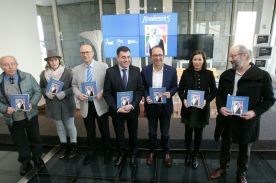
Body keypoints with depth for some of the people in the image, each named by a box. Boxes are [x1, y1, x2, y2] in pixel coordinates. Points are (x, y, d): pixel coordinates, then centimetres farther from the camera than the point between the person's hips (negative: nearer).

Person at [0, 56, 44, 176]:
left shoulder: (27, 77, -5)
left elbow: (38, 91, -3)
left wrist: (32, 104, -19)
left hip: (30, 115, 0)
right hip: (12, 119, 1)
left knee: (35, 138, 16)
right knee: (20, 142, 15)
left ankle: (37, 158, 39)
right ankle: (25, 162, 37)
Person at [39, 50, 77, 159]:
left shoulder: (68, 72, -11)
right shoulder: (43, 74, 0)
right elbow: (41, 87, 10)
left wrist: (65, 93, -21)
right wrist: (46, 93, -10)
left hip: (67, 105, -3)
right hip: (53, 105, 3)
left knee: (70, 126, 10)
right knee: (59, 127, 17)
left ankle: (73, 145, 31)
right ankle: (63, 146, 36)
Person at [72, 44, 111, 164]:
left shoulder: (103, 66, -6)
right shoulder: (77, 69, 5)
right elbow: (74, 85, 9)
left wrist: (102, 93, -20)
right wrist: (78, 94, -11)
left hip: (100, 105, -2)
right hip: (85, 105, 3)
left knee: (104, 131, 12)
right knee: (90, 131, 17)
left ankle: (107, 152, 34)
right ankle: (91, 151, 39)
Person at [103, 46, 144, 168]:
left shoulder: (136, 70, -5)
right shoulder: (110, 71, -9)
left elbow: (140, 89, -4)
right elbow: (107, 93, -9)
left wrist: (132, 105, -17)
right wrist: (116, 108, -18)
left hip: (132, 109, 1)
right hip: (116, 110, -1)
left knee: (133, 134, 17)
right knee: (119, 134, 18)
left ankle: (133, 155, 41)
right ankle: (121, 154, 42)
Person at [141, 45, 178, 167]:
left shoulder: (172, 70, -9)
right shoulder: (145, 70, -7)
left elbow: (175, 86, 0)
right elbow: (142, 87, 0)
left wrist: (170, 93, -20)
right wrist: (146, 97, -18)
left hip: (165, 107, 0)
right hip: (151, 107, 1)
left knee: (165, 132, 17)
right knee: (152, 132, 18)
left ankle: (166, 153, 41)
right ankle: (152, 151, 41)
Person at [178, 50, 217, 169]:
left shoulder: (209, 74, -5)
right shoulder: (186, 73, -3)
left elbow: (214, 91, 0)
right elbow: (180, 89, 2)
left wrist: (206, 100, -17)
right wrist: (183, 99, -16)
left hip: (202, 109, 0)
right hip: (188, 108, 1)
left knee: (198, 133, 13)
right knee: (188, 131, 14)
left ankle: (195, 155, 33)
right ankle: (188, 153, 36)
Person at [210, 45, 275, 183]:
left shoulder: (262, 76, -11)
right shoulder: (226, 75, 0)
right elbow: (219, 94, 8)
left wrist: (255, 112, -19)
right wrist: (220, 107, -11)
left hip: (247, 121, -2)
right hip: (227, 118, 3)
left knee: (244, 150, 18)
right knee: (225, 145, 20)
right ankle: (223, 168, 45)